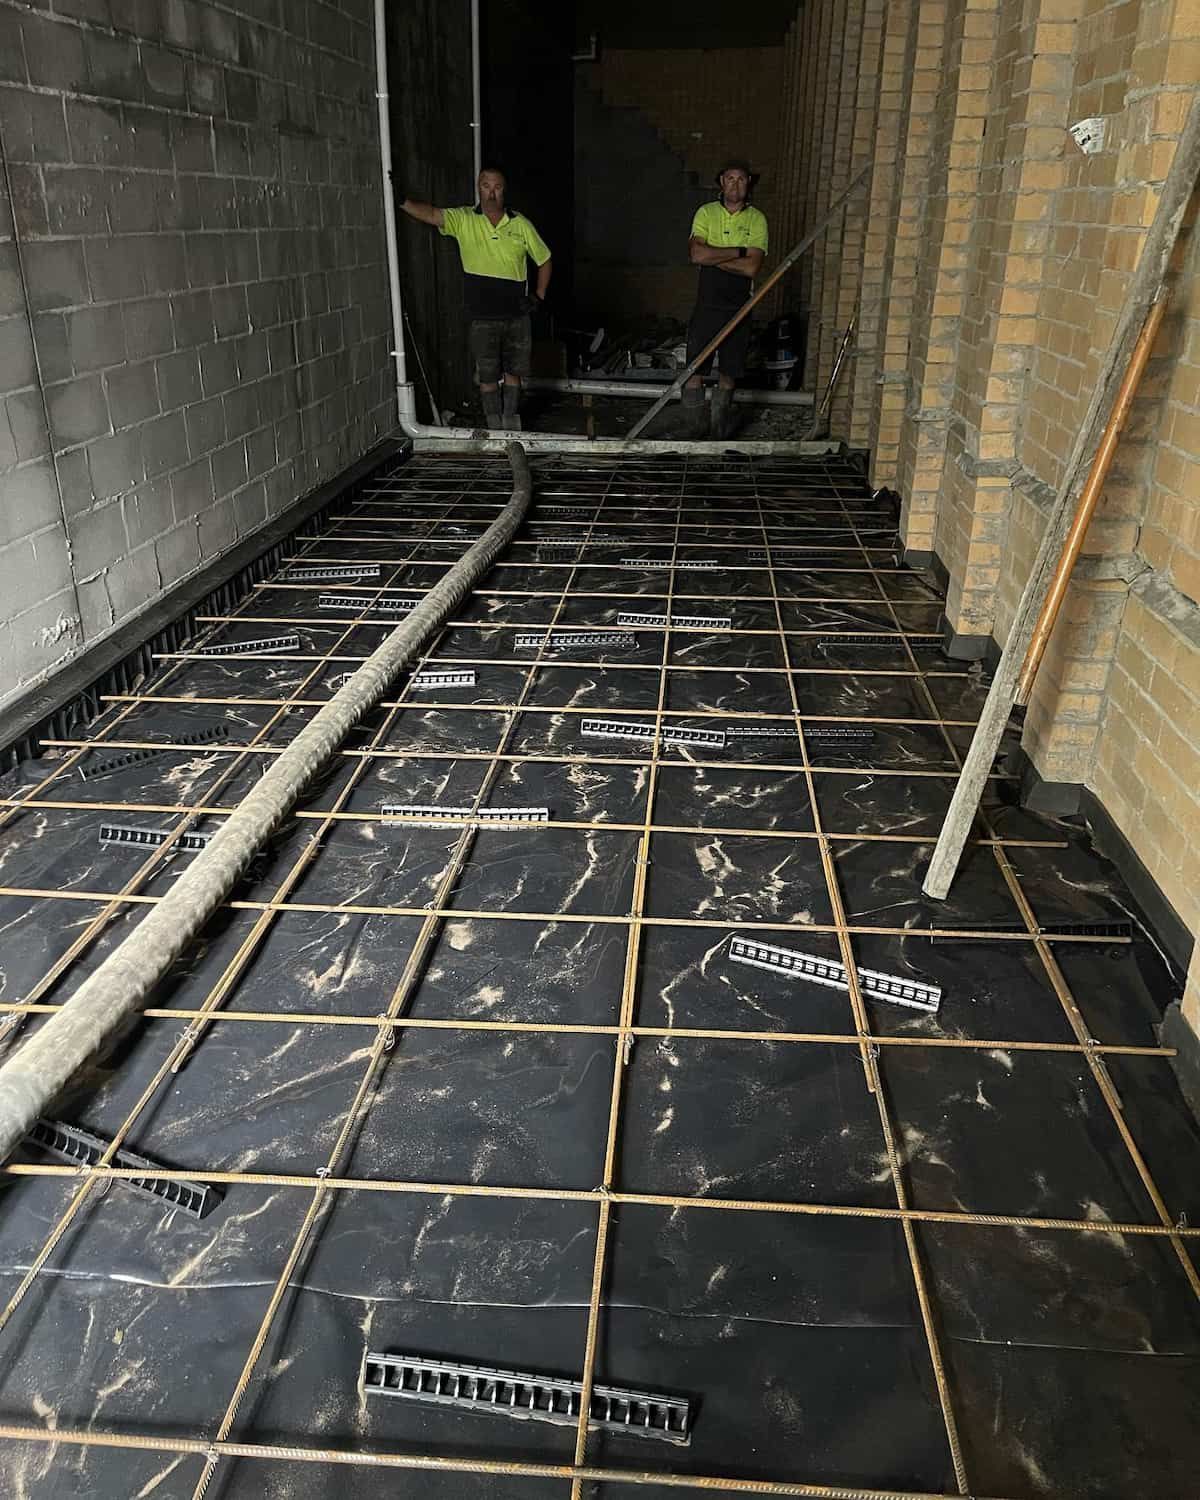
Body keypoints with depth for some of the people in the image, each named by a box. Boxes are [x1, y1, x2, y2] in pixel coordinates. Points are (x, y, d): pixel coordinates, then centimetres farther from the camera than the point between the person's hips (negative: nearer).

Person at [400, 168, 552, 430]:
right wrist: (401, 201, -34)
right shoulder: (463, 220, -1)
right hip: (483, 317, -1)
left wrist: (539, 297, 2)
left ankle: (512, 426, 23)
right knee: (487, 377, 3)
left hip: (517, 315, 1)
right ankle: (495, 428, 16)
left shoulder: (521, 224, 2)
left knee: (513, 372, 10)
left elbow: (544, 260, 12)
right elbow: (431, 214, -17)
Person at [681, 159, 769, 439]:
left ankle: (721, 435, 21)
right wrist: (738, 251, -14)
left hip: (739, 307, 0)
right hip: (707, 304, 0)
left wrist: (713, 256, -12)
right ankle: (693, 434, 8)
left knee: (729, 375, 8)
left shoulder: (757, 219, 1)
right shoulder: (706, 213, 2)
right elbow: (697, 254, -15)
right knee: (695, 373, -2)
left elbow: (751, 268, -12)